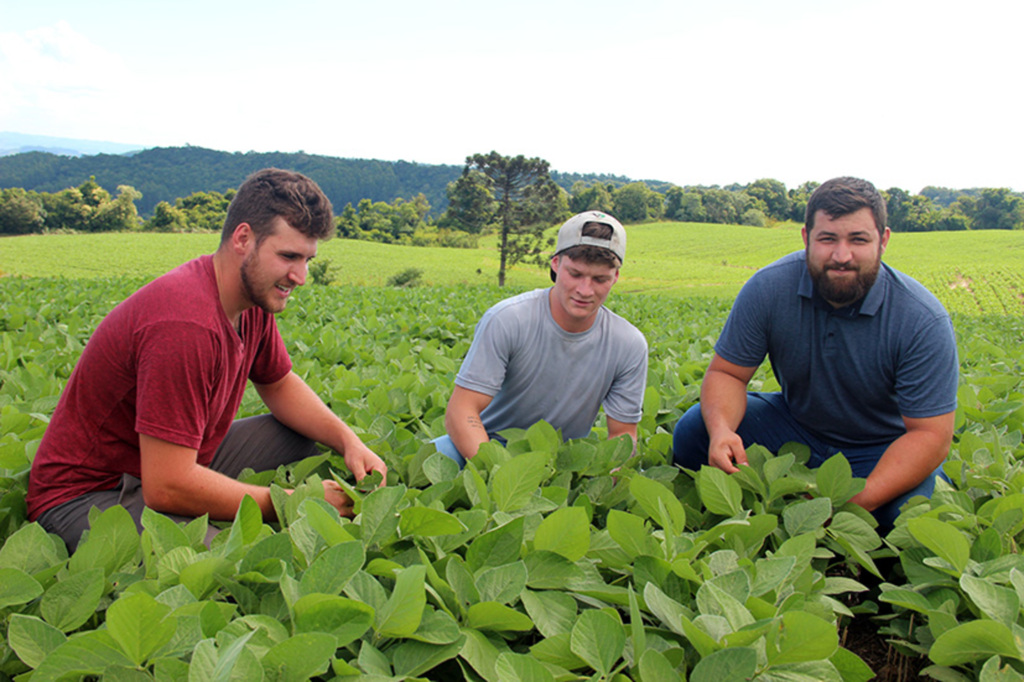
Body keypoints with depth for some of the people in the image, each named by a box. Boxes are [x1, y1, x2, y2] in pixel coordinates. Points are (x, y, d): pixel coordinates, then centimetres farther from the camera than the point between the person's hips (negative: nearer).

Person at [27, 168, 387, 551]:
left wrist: (348, 440, -3)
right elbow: (168, 488, -32)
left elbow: (280, 385, 14)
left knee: (311, 437, 1)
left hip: (174, 462, 9)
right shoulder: (186, 325, -32)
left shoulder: (252, 297, -3)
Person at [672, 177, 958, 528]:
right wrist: (721, 430, -34)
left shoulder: (924, 320, -23)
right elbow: (726, 372, -10)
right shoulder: (768, 288, -18)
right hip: (796, 425, 2)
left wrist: (860, 501, -37)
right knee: (693, 430, -17)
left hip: (883, 448, -2)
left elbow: (930, 435, -22)